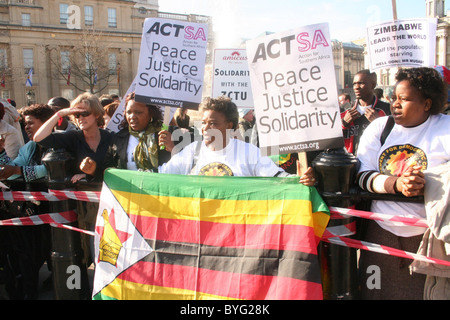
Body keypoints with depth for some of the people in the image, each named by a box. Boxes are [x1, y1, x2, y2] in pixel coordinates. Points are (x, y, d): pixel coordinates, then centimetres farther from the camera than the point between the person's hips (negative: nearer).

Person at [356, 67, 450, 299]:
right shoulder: (378, 127, 5)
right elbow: (362, 175, -5)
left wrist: (426, 186, -28)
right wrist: (396, 184, -22)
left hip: (429, 235, -2)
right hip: (382, 230, 2)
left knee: (427, 291, 6)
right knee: (376, 292, 9)